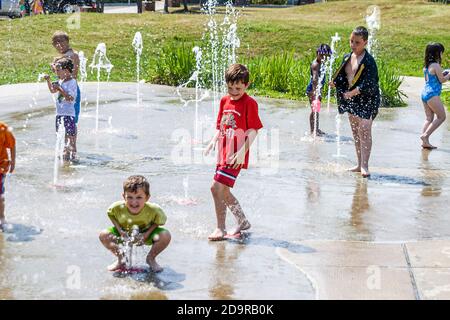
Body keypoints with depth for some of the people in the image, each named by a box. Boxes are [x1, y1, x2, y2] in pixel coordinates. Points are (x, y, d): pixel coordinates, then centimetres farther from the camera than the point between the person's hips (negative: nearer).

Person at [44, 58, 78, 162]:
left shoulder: (72, 82, -14)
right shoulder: (61, 81, 11)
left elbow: (70, 98, -22)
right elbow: (52, 90, 25)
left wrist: (60, 89, -22)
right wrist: (48, 80, 11)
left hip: (69, 113, -9)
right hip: (60, 113, 9)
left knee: (70, 134, -3)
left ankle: (73, 153, 4)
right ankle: (65, 151, 23)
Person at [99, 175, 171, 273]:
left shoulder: (154, 210, -32)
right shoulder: (117, 208, -28)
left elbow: (158, 222, -14)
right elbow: (111, 215, -6)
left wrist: (147, 234, -26)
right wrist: (120, 231, -18)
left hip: (145, 233, -1)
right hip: (125, 233, 2)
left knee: (165, 236, -28)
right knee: (103, 235, -21)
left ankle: (151, 258, 4)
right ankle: (121, 259, 7)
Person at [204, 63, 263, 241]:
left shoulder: (249, 103, -9)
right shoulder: (225, 101, 13)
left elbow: (253, 131, -12)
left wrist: (242, 151, -21)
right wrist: (213, 142, 3)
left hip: (236, 156, -8)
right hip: (224, 153, 8)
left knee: (217, 188, -14)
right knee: (223, 191, 12)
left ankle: (220, 229, -3)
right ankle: (243, 222, 28)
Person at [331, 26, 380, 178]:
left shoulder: (369, 61, -16)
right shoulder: (347, 57, 8)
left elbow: (369, 83, -22)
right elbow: (342, 77, 16)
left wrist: (353, 92, -31)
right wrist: (335, 82, -5)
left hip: (366, 100, -8)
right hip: (351, 100, 8)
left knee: (364, 131, -13)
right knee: (355, 132, 12)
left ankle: (364, 166, -12)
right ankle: (359, 164, 21)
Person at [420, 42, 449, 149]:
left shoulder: (426, 65, 12)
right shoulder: (436, 65, -13)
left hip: (424, 93, 9)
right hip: (432, 94, -9)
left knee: (429, 118, 10)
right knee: (441, 117, -1)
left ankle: (425, 142, 3)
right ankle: (425, 135, -10)